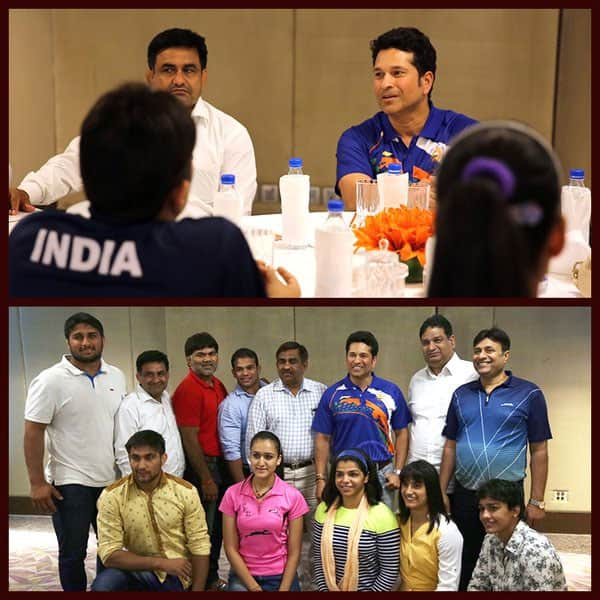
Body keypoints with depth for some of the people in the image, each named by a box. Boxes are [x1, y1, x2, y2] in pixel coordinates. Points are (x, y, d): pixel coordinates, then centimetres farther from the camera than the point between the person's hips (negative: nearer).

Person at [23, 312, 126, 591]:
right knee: (73, 553, 8)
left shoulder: (117, 376, 4)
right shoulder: (50, 380, -11)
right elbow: (33, 433, -11)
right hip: (70, 483, -5)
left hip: (112, 479, 5)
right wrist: (37, 483, -14)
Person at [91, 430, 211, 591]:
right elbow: (110, 554, -15)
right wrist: (160, 563, -19)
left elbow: (199, 547, -3)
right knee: (103, 584, -29)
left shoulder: (186, 492, -7)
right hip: (137, 571, 0)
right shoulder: (111, 496, -11)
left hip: (177, 575, 0)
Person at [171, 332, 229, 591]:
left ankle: (212, 578, 31)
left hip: (220, 463, 8)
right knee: (202, 529, 1)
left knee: (217, 527, 17)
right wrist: (206, 479, -17)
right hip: (200, 466, -8)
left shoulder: (218, 386, 9)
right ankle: (203, 582, 14)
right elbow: (190, 439, -18)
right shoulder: (188, 390, -16)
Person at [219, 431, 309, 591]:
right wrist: (253, 586, -9)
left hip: (281, 577, 0)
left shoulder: (292, 496, -8)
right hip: (243, 576, 0)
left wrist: (284, 589, -9)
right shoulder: (232, 494, -6)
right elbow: (231, 548, -4)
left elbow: (294, 553, -4)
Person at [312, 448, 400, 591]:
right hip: (329, 589, 3)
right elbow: (318, 559, 6)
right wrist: (324, 589, -2)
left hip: (368, 589, -3)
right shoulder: (324, 509, 1)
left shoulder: (382, 515, -11)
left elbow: (389, 571, -9)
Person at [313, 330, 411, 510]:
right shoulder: (332, 394, 0)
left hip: (382, 474, 0)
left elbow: (401, 433, 6)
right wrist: (321, 479, -2)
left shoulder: (391, 392, 0)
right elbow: (323, 438, 3)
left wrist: (397, 472, -1)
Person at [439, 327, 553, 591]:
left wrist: (536, 501, -6)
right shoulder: (461, 395, 7)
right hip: (463, 495, 3)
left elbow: (539, 451, -4)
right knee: (464, 564, 13)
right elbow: (450, 447, 10)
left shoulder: (528, 394, -4)